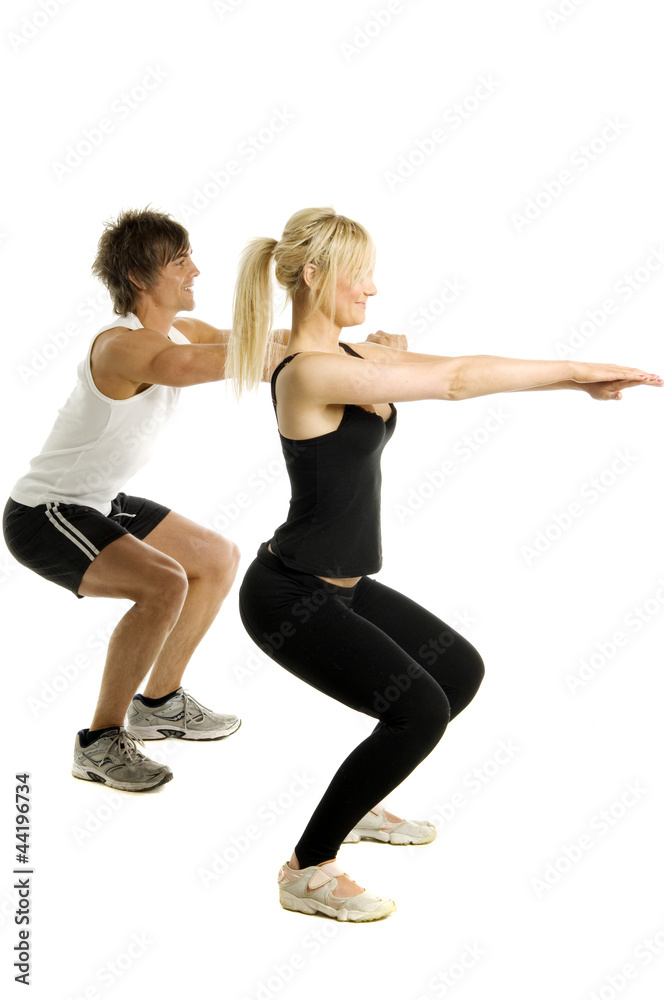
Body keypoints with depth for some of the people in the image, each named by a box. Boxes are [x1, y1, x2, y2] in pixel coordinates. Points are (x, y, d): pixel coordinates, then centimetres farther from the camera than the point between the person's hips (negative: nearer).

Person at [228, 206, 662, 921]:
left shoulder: (351, 358, 7)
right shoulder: (310, 373, -23)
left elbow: (451, 370, 3)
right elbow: (455, 381, -26)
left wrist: (578, 377, -5)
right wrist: (575, 371, -19)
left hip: (341, 586, 10)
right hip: (289, 596, -10)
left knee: (460, 668, 18)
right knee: (419, 710, -17)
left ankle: (356, 805, 32)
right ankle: (308, 870, -1)